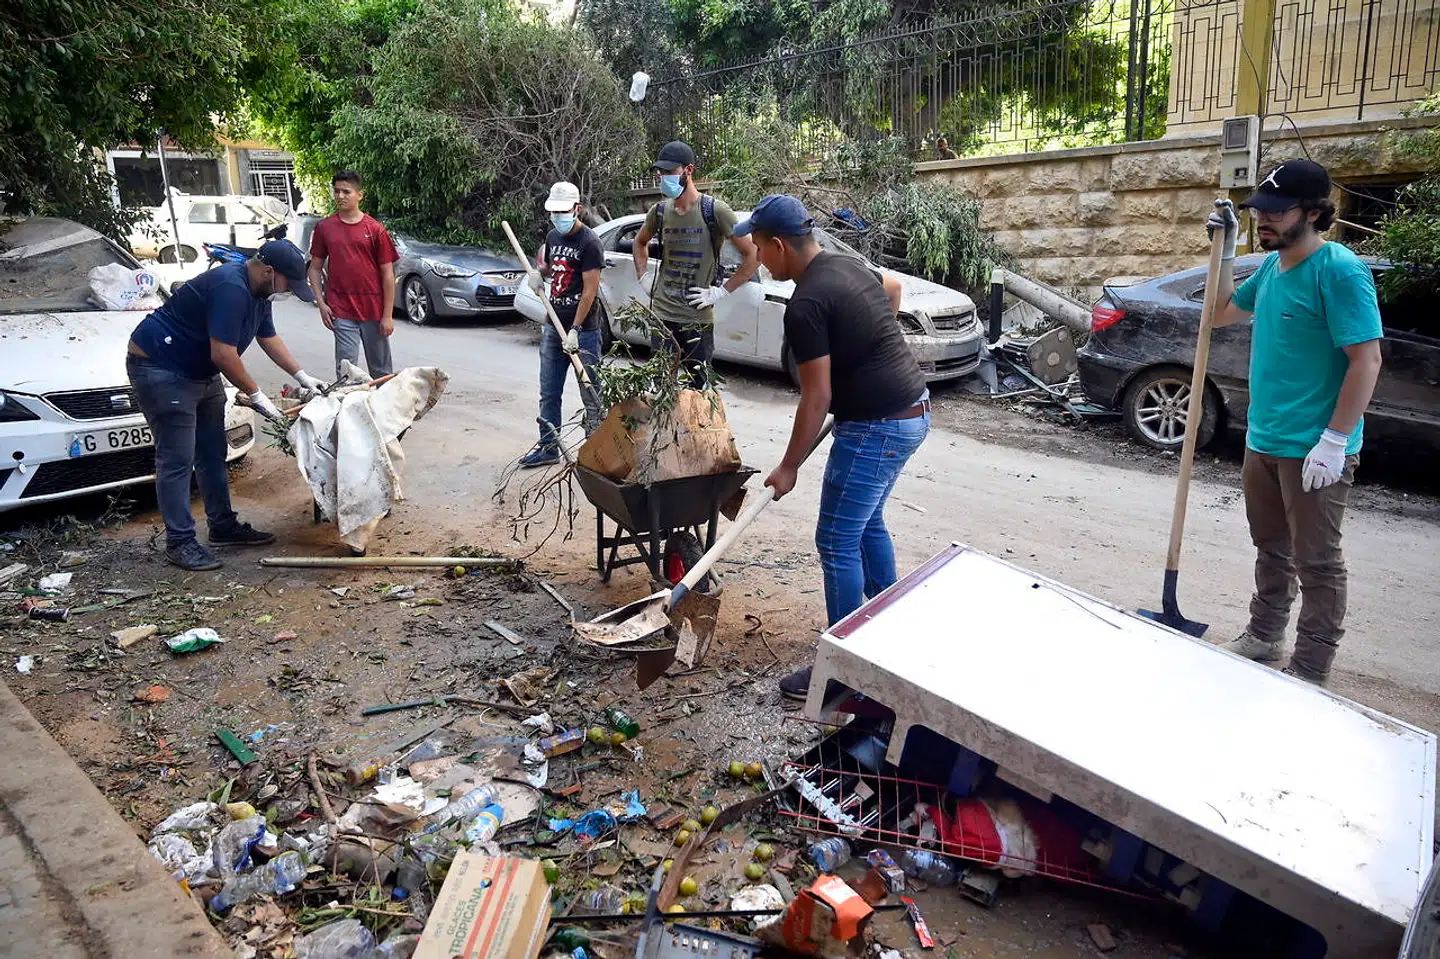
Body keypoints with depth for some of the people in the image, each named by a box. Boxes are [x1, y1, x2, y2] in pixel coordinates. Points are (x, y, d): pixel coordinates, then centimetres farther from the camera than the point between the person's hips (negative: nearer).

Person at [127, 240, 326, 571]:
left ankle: (223, 527, 22)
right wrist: (257, 396, -19)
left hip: (200, 371, 11)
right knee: (177, 459, -9)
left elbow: (269, 338, 19)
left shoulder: (258, 292, 5)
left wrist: (302, 376, 13)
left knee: (212, 454, 13)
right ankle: (179, 542, -3)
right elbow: (223, 355, -29)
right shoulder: (230, 288, -28)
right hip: (159, 367, -11)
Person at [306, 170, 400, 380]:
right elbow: (315, 268, 12)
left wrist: (388, 315, -4)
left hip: (374, 310, -1)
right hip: (341, 311, 1)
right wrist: (321, 303, -1)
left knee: (381, 370, 9)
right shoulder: (324, 227, 6)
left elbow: (387, 274, 0)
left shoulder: (375, 229, 0)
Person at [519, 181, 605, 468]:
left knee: (591, 394, 0)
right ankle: (548, 446, 20)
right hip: (553, 326, 7)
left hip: (583, 330, -7)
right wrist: (540, 272, 4)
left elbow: (590, 291, -15)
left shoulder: (589, 242, -11)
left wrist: (575, 331, -19)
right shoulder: (553, 237, 12)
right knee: (549, 393, 11)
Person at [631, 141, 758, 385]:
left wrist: (722, 292, -11)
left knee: (699, 387, 5)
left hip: (698, 319, -4)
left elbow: (752, 255, -9)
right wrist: (643, 277, 13)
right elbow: (640, 242, 27)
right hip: (661, 314, 4)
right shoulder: (660, 211, 5)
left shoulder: (714, 210, -10)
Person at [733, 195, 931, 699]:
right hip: (911, 411, 10)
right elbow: (893, 287, 31)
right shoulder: (849, 265, 8)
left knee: (837, 542, -2)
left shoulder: (806, 305, -20)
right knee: (868, 522, 23)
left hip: (877, 427, -10)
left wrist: (789, 467, -10)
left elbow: (817, 397, -19)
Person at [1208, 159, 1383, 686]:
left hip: (1313, 449, -8)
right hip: (1263, 439, 8)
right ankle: (1263, 636, 36)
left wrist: (1334, 442, -23)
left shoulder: (1339, 270, -17)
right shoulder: (1271, 266, 8)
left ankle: (1310, 670, 13)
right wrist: (1225, 250, 11)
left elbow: (1366, 359, -20)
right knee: (1271, 548, 21)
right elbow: (1223, 313, 24)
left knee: (1316, 563, 3)